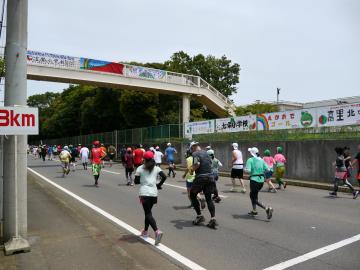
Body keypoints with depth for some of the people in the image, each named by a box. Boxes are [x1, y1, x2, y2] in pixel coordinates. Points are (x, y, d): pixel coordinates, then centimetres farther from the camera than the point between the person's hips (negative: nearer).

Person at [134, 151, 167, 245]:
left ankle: (157, 231, -23)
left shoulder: (140, 168, 1)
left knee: (148, 213, -4)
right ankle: (145, 231, 30)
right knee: (148, 212, 20)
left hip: (144, 193, -4)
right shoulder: (156, 168, 6)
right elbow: (164, 177, -7)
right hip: (154, 193, 4)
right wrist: (159, 185, 7)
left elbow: (136, 181, 0)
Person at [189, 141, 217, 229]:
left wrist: (192, 168, -3)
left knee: (192, 196, 12)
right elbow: (211, 163, 20)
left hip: (200, 177, -6)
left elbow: (197, 164, -21)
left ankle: (199, 216, 12)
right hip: (210, 177, 7)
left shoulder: (195, 154, -7)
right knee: (208, 198, 10)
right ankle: (213, 219, 0)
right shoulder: (206, 153, 16)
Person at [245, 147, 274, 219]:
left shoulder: (250, 160, -8)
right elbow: (267, 169, 1)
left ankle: (267, 209, -16)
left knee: (255, 199, 3)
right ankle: (254, 211, 30)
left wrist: (245, 168, 2)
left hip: (254, 180, -7)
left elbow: (248, 170, -19)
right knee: (252, 195, 26)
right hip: (261, 181, 7)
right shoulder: (261, 160, 7)